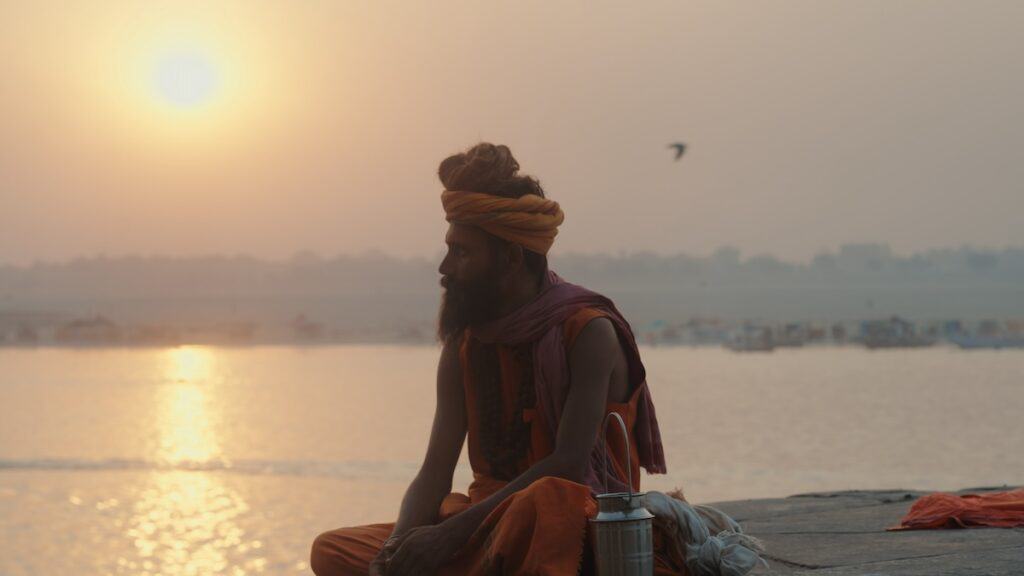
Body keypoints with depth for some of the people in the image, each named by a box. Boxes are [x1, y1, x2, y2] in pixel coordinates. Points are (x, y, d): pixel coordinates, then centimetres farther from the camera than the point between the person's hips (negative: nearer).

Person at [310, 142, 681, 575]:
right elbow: (435, 471, 1)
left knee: (544, 497, -42)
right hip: (491, 525, 6)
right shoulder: (463, 347, 8)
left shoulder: (588, 333, -10)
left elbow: (570, 463, -20)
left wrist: (451, 532, -26)